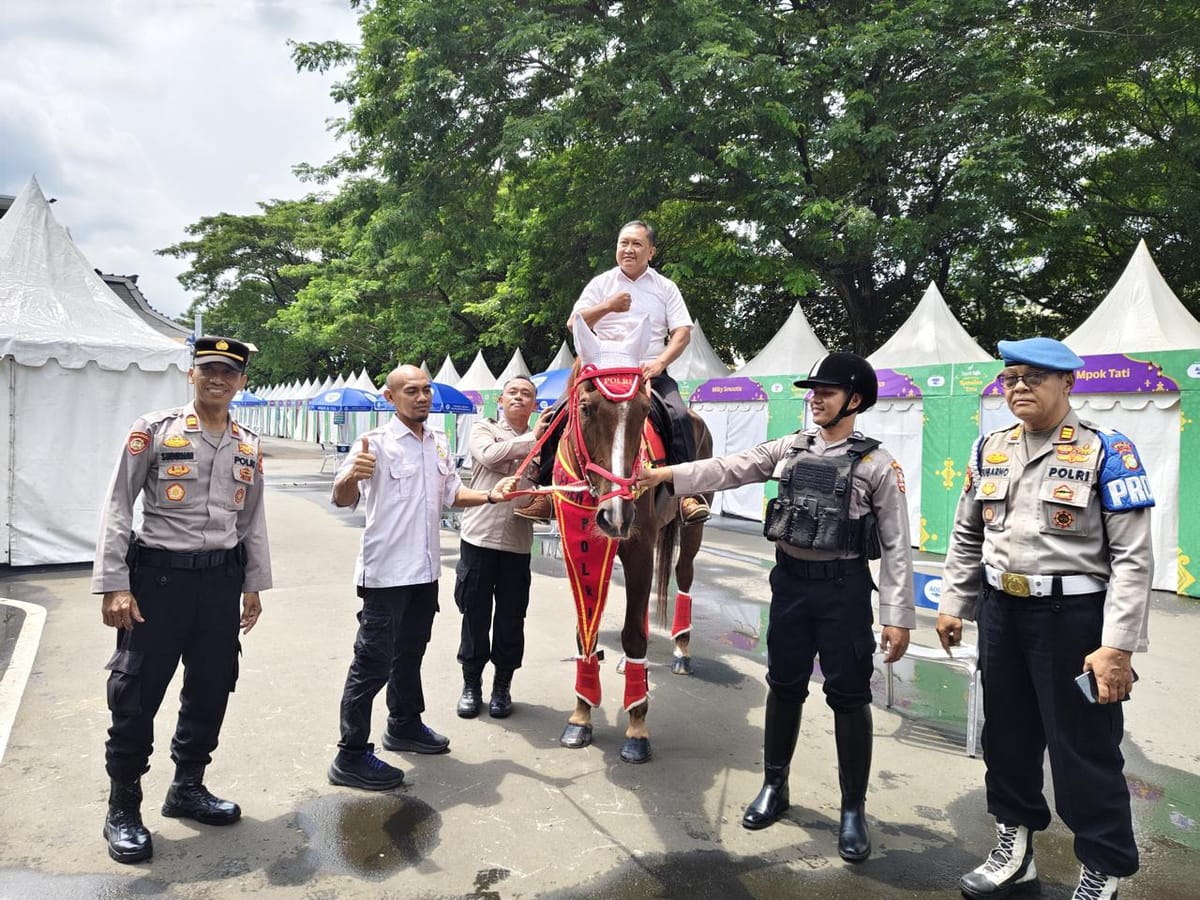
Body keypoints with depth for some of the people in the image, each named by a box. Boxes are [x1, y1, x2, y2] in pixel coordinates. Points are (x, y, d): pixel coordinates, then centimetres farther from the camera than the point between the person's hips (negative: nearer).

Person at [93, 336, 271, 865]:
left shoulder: (248, 446, 8)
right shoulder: (154, 431, -6)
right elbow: (117, 509, -8)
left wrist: (253, 585, 13)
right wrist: (114, 586, -13)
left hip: (222, 579, 5)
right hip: (158, 575, -4)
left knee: (211, 690, 13)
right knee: (137, 693, 2)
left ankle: (187, 788, 32)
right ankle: (122, 810, 19)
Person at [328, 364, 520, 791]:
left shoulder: (439, 443, 8)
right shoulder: (377, 442, -15)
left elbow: (451, 493, 18)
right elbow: (342, 498, -23)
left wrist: (490, 495, 2)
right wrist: (351, 476, -45)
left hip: (425, 570, 7)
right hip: (386, 572, -7)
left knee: (410, 652, 21)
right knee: (373, 661, -2)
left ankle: (405, 725, 39)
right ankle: (351, 756, 9)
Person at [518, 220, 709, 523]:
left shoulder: (665, 287, 11)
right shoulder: (601, 283, 11)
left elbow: (683, 332, 3)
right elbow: (573, 324, 3)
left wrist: (660, 362, -14)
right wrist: (607, 306, -13)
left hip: (650, 373, -1)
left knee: (679, 416, -28)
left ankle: (689, 492, -24)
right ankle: (546, 490, -8)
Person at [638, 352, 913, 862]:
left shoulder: (877, 464, -6)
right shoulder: (789, 449, 5)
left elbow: (896, 545, -8)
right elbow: (729, 470, -1)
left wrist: (898, 616, -11)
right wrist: (667, 475, -13)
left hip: (843, 587, -4)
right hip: (790, 580, 4)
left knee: (848, 696, 4)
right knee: (785, 686, 14)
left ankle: (853, 811, 20)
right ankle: (774, 786, 31)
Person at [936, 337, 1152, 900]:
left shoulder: (1106, 452, -10)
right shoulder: (989, 451, 6)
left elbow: (1133, 557, -14)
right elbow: (967, 538, 14)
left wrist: (1117, 646, -18)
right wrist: (953, 605, 11)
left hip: (1073, 617, -5)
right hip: (1001, 612, 6)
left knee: (1084, 748, 6)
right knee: (1006, 734, 17)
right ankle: (1015, 848, 36)